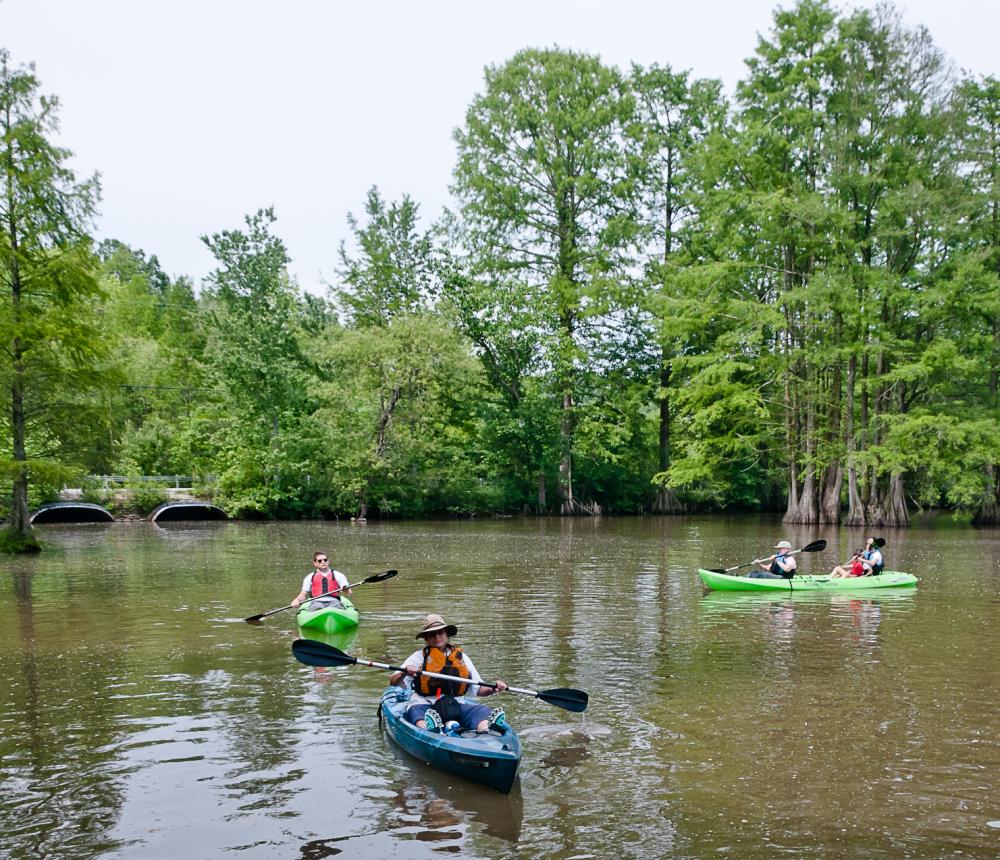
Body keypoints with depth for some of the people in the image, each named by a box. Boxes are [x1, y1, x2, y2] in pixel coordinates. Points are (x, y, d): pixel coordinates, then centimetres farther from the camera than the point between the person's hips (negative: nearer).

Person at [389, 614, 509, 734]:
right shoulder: (419, 656, 11)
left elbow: (479, 689, 19)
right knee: (415, 711, -34)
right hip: (425, 704, -2)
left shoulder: (461, 656, 19)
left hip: (455, 704, 2)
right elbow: (393, 682, 2)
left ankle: (486, 729, -54)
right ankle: (429, 729, -65)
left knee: (483, 710, -23)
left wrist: (493, 689, -1)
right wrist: (404, 673, -18)